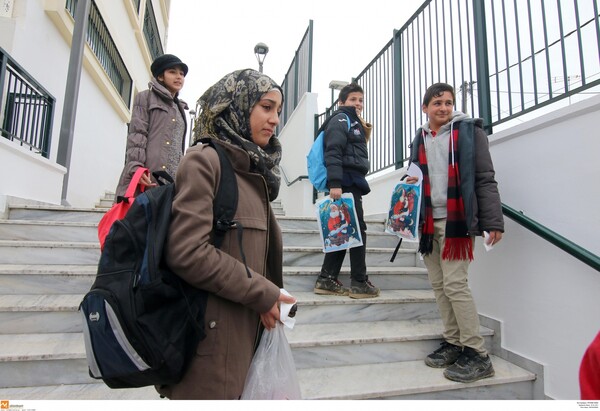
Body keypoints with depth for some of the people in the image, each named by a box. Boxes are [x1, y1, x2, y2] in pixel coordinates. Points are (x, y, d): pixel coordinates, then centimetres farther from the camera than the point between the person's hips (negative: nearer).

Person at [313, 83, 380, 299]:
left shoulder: (354, 122, 27)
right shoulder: (341, 119, -3)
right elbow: (333, 152, -19)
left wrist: (365, 135, 14)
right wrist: (335, 183, -26)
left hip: (352, 183, 10)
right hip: (346, 182, -10)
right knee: (358, 230, -6)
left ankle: (326, 280, 12)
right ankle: (359, 283, 4)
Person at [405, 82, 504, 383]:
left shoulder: (468, 131, 2)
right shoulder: (420, 139, 17)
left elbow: (485, 179, -3)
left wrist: (494, 221, -9)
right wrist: (408, 185, 0)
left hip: (457, 220, -5)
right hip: (428, 221, 5)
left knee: (454, 284, -8)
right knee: (438, 285, 8)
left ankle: (477, 355, 7)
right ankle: (453, 343, 23)